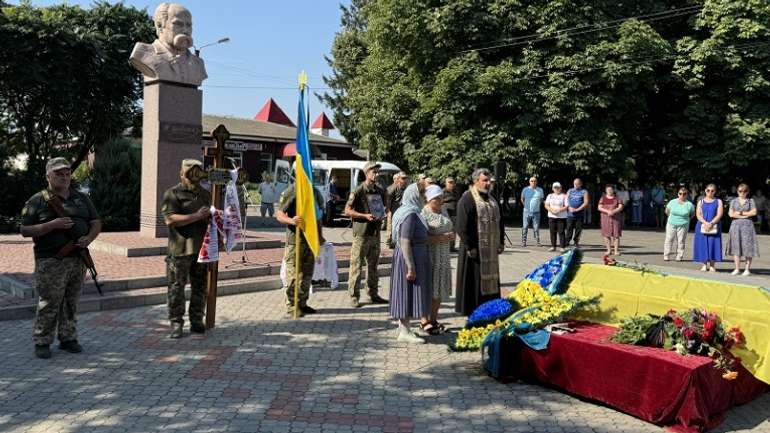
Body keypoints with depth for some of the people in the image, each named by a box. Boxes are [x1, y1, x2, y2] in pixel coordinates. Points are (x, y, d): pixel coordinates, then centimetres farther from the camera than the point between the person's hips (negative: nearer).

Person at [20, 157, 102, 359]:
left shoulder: (82, 198, 13)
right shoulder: (38, 200, -1)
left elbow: (96, 222, 13)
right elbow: (25, 230, -4)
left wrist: (89, 238, -7)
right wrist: (53, 225, -17)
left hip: (78, 259, 5)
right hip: (51, 261, -4)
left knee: (71, 302, 11)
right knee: (49, 303, -1)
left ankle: (68, 339, 21)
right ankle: (42, 342, 11)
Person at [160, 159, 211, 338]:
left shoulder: (205, 194, 18)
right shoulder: (173, 193, -2)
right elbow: (169, 219, -16)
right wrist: (196, 216, -18)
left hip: (201, 248, 6)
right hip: (180, 249, -5)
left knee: (200, 287, 10)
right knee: (177, 288, -1)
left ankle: (196, 321, 21)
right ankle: (176, 323, 8)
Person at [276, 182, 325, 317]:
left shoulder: (315, 192, 13)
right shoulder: (290, 191, -6)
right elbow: (279, 215, -9)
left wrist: (320, 235, 16)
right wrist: (290, 220, -29)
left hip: (311, 239, 6)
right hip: (294, 240, -6)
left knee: (307, 274, 12)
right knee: (292, 275, -5)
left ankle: (302, 304, 23)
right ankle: (291, 308, 2)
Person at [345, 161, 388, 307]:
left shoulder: (380, 191, 10)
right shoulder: (358, 191, -9)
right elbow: (347, 210, -9)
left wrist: (382, 215, 4)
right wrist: (365, 216, -18)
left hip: (375, 232, 7)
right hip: (361, 233, -7)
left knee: (373, 265, 15)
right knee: (356, 266, -3)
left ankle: (373, 294, 25)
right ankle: (354, 297, 5)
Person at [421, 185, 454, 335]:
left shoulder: (444, 212, 13)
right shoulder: (424, 213, -11)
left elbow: (452, 229, 25)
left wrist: (451, 235, 2)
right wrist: (440, 238, -21)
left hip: (444, 256, 8)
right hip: (429, 256, -8)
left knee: (440, 290, 11)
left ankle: (434, 319, 23)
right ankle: (425, 321, 9)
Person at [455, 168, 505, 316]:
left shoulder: (492, 199, 15)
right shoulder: (467, 199, -11)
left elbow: (499, 221, 20)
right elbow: (463, 226, -17)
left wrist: (501, 242, 11)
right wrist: (470, 247, -20)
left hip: (491, 249, 8)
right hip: (475, 249, -8)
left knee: (489, 279, 13)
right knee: (474, 280, -1)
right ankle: (471, 310, 10)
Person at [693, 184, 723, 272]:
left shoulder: (718, 201, 6)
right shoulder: (701, 201, 9)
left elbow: (719, 215, -5)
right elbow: (698, 214, -1)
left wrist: (711, 224, -17)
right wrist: (705, 223, -17)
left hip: (714, 227, -1)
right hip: (702, 227, 1)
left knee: (713, 244, -3)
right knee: (703, 245, -1)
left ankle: (712, 265, 3)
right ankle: (704, 265, 7)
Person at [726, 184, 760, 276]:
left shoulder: (751, 201, 9)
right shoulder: (734, 201, 11)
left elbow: (754, 212, -4)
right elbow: (731, 214, -1)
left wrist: (740, 212, -4)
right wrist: (745, 215, -7)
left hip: (747, 225, -1)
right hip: (736, 225, 1)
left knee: (748, 247, -5)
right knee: (736, 247, -1)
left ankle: (747, 269, 0)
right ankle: (737, 269, 3)